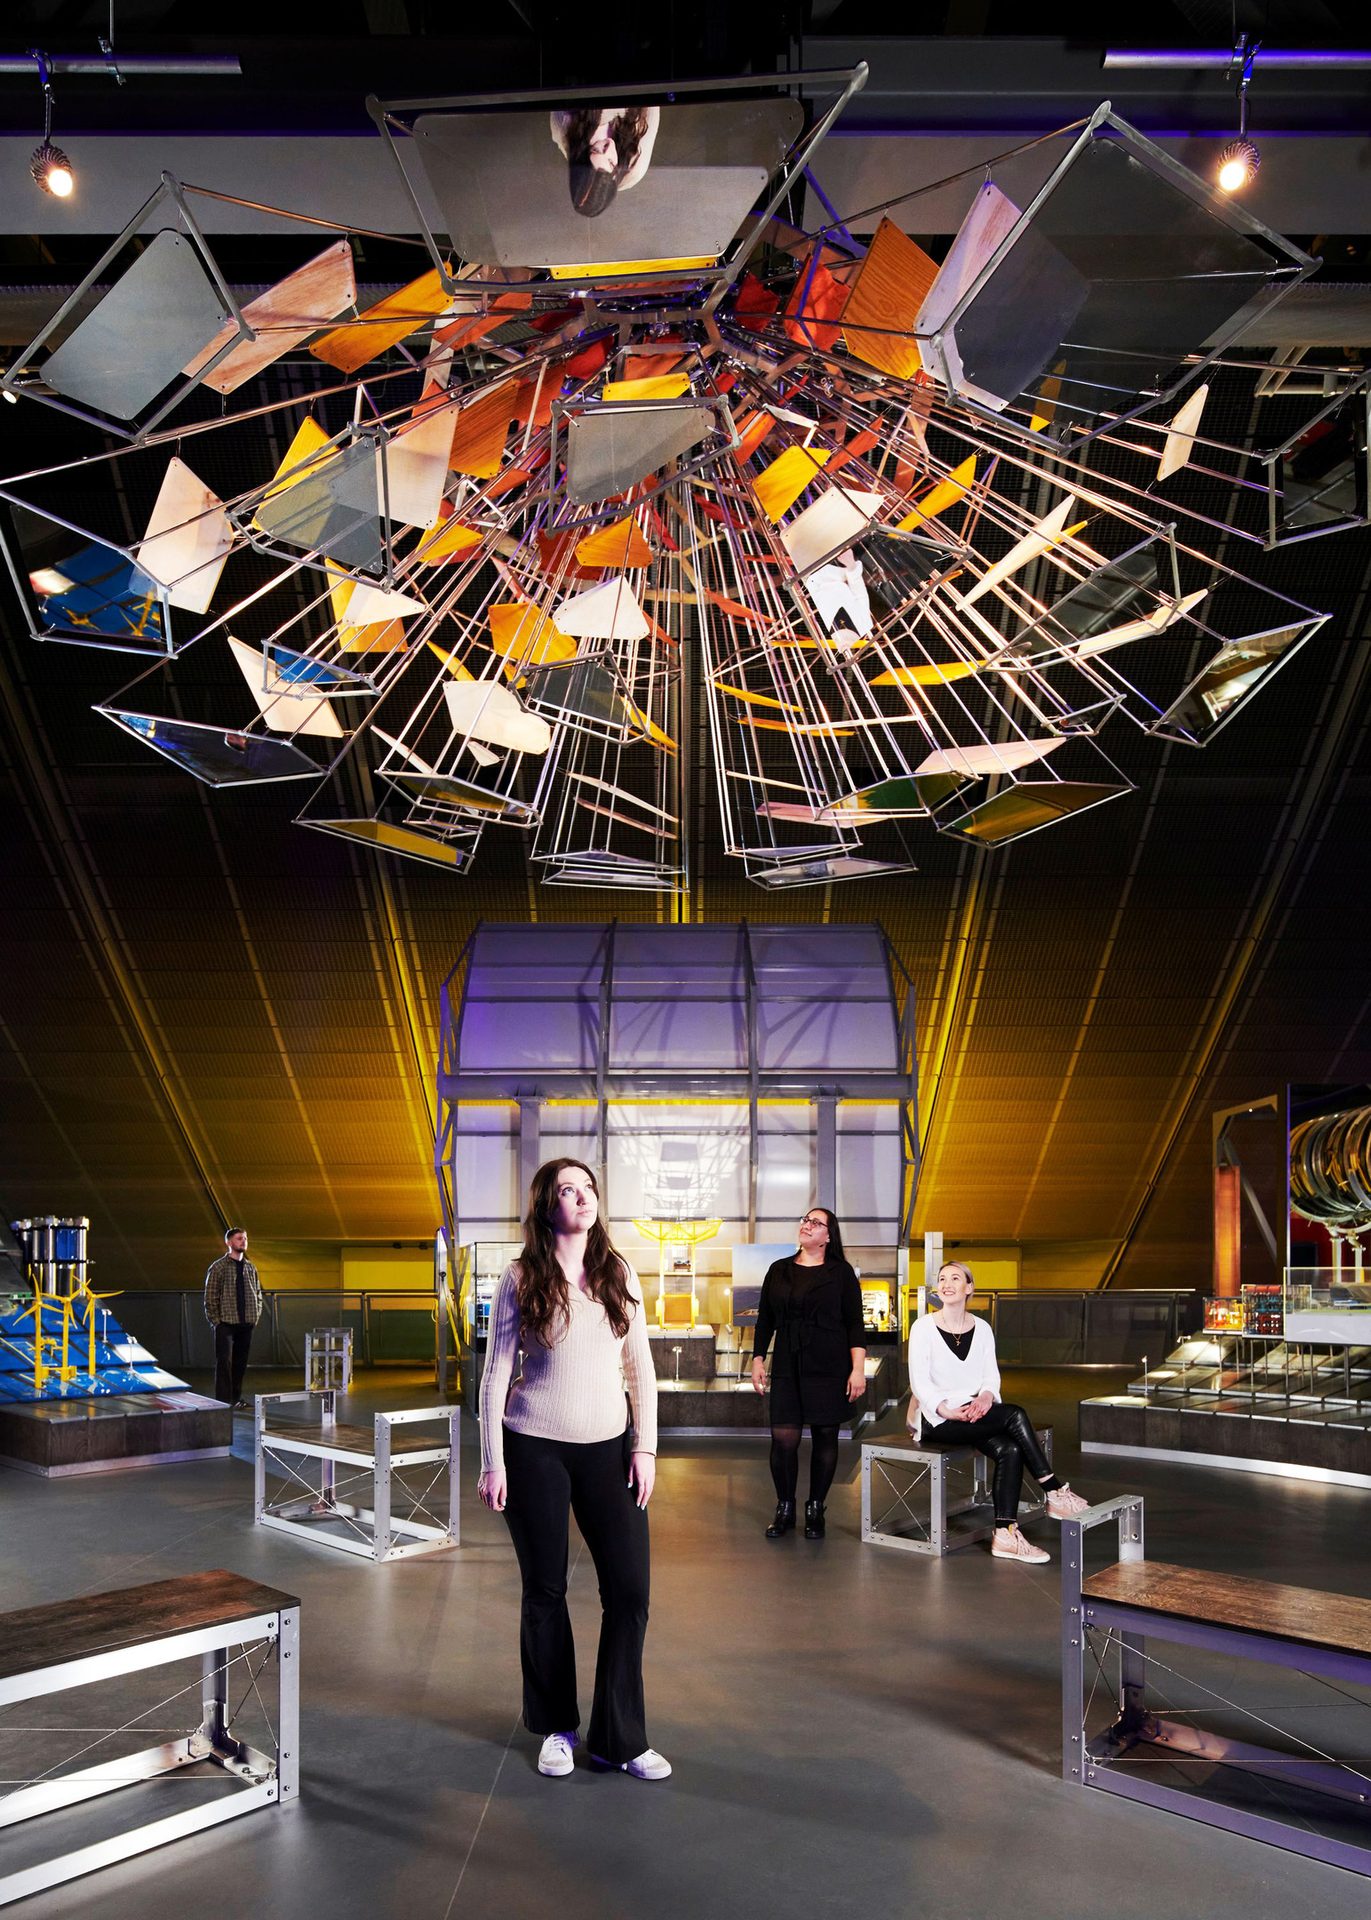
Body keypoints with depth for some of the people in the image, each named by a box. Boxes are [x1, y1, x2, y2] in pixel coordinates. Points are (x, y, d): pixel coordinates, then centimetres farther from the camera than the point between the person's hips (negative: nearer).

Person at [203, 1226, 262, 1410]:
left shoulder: (250, 1268, 12)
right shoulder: (218, 1267, -4)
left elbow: (258, 1294, 18)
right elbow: (210, 1297, -5)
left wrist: (256, 1317, 8)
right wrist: (216, 1320, -9)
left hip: (246, 1324, 5)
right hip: (226, 1323, -5)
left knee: (241, 1362, 9)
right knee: (224, 1361, -7)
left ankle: (237, 1397, 18)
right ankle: (223, 1400, -3)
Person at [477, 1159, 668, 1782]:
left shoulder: (619, 1274, 3)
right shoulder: (521, 1278, -4)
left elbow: (640, 1366, 6)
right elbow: (496, 1372, -2)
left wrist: (645, 1447, 0)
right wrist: (491, 1462, -5)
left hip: (608, 1447, 3)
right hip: (534, 1449, -2)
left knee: (630, 1589, -2)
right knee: (545, 1590, 8)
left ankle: (621, 1737, 12)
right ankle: (556, 1729, 26)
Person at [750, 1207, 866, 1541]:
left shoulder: (841, 1272, 2)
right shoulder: (778, 1270, 11)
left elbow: (855, 1324, -1)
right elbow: (764, 1320, 15)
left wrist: (858, 1369, -8)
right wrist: (758, 1360, 9)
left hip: (829, 1368, -2)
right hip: (787, 1368, 2)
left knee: (825, 1437, 3)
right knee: (783, 1438, -4)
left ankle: (815, 1510, 18)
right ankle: (784, 1508, 13)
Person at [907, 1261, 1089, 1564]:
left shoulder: (982, 1328, 9)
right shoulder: (923, 1327, -5)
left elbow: (991, 1375, 4)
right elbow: (919, 1381, -11)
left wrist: (986, 1396, -18)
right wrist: (946, 1409, -24)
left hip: (973, 1412, 5)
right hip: (936, 1418, -5)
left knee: (1009, 1450, -25)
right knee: (1014, 1415, -24)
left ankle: (1005, 1535, -21)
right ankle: (1056, 1494, -14)